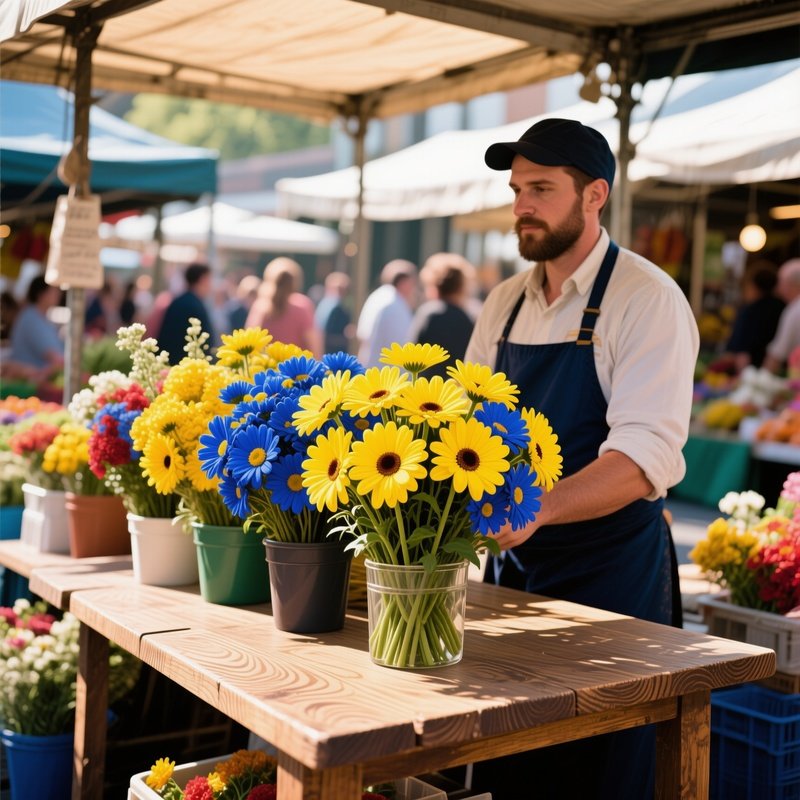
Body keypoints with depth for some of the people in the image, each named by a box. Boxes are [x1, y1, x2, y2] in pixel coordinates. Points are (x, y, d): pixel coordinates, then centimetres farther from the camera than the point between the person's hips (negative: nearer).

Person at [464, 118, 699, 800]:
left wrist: (535, 507, -38)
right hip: (512, 564, 6)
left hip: (611, 568, -6)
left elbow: (647, 454, -25)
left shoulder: (648, 300, -13)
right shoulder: (505, 303, 8)